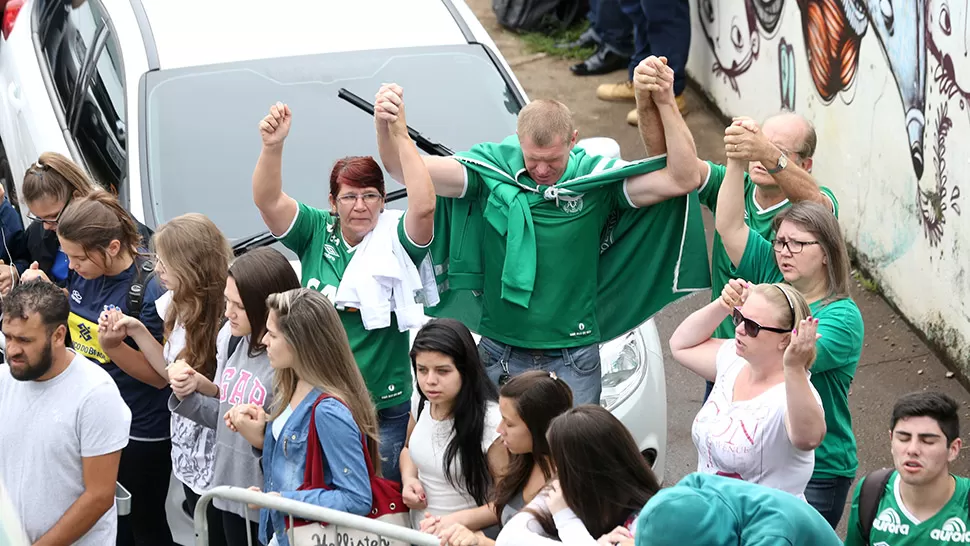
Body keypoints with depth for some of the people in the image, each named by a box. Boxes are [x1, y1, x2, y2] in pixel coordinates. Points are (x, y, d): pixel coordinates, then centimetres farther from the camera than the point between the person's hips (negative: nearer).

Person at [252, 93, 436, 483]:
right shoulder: (316, 233, 3)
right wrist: (272, 147, -28)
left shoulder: (395, 240, -5)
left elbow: (424, 206, -25)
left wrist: (400, 135, -28)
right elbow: (268, 200, -10)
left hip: (385, 409, -2)